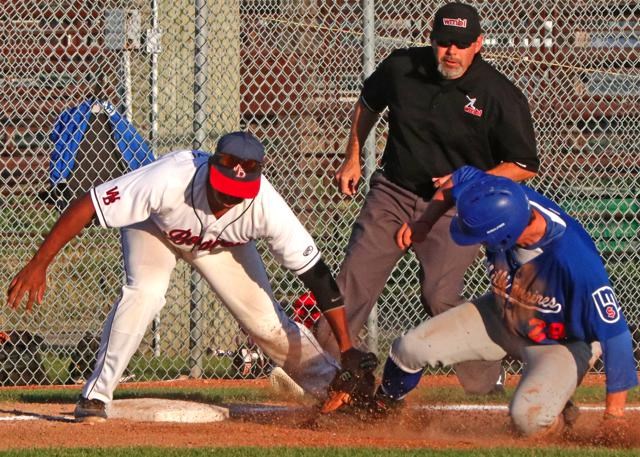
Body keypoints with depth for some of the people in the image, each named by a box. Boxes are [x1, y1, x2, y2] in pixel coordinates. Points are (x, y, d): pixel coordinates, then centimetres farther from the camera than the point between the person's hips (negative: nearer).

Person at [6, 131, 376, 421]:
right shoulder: (172, 180, -45)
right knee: (145, 292, -30)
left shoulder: (266, 207, -37)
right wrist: (38, 265, -45)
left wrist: (347, 351, -29)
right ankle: (96, 397, -21)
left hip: (221, 243, 2)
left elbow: (316, 274, -29)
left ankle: (329, 385, 21)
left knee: (267, 323, -3)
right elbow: (88, 207, -41)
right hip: (155, 225, -2)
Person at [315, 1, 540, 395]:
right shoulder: (401, 68, -4)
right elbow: (369, 101, 19)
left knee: (441, 299, -17)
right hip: (393, 192, 4)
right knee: (353, 284, -1)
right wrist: (353, 158, 18)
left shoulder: (502, 97, -15)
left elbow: (525, 166, -7)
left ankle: (486, 383, -2)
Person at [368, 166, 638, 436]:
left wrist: (616, 401, -25)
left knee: (529, 419, -30)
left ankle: (555, 416, 6)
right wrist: (424, 225, -9)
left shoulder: (575, 261, -42)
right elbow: (462, 178, -2)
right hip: (502, 313, 6)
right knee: (410, 348, -1)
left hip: (562, 342, -6)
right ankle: (383, 405, 30)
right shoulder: (504, 201, -26)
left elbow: (615, 331, -32)